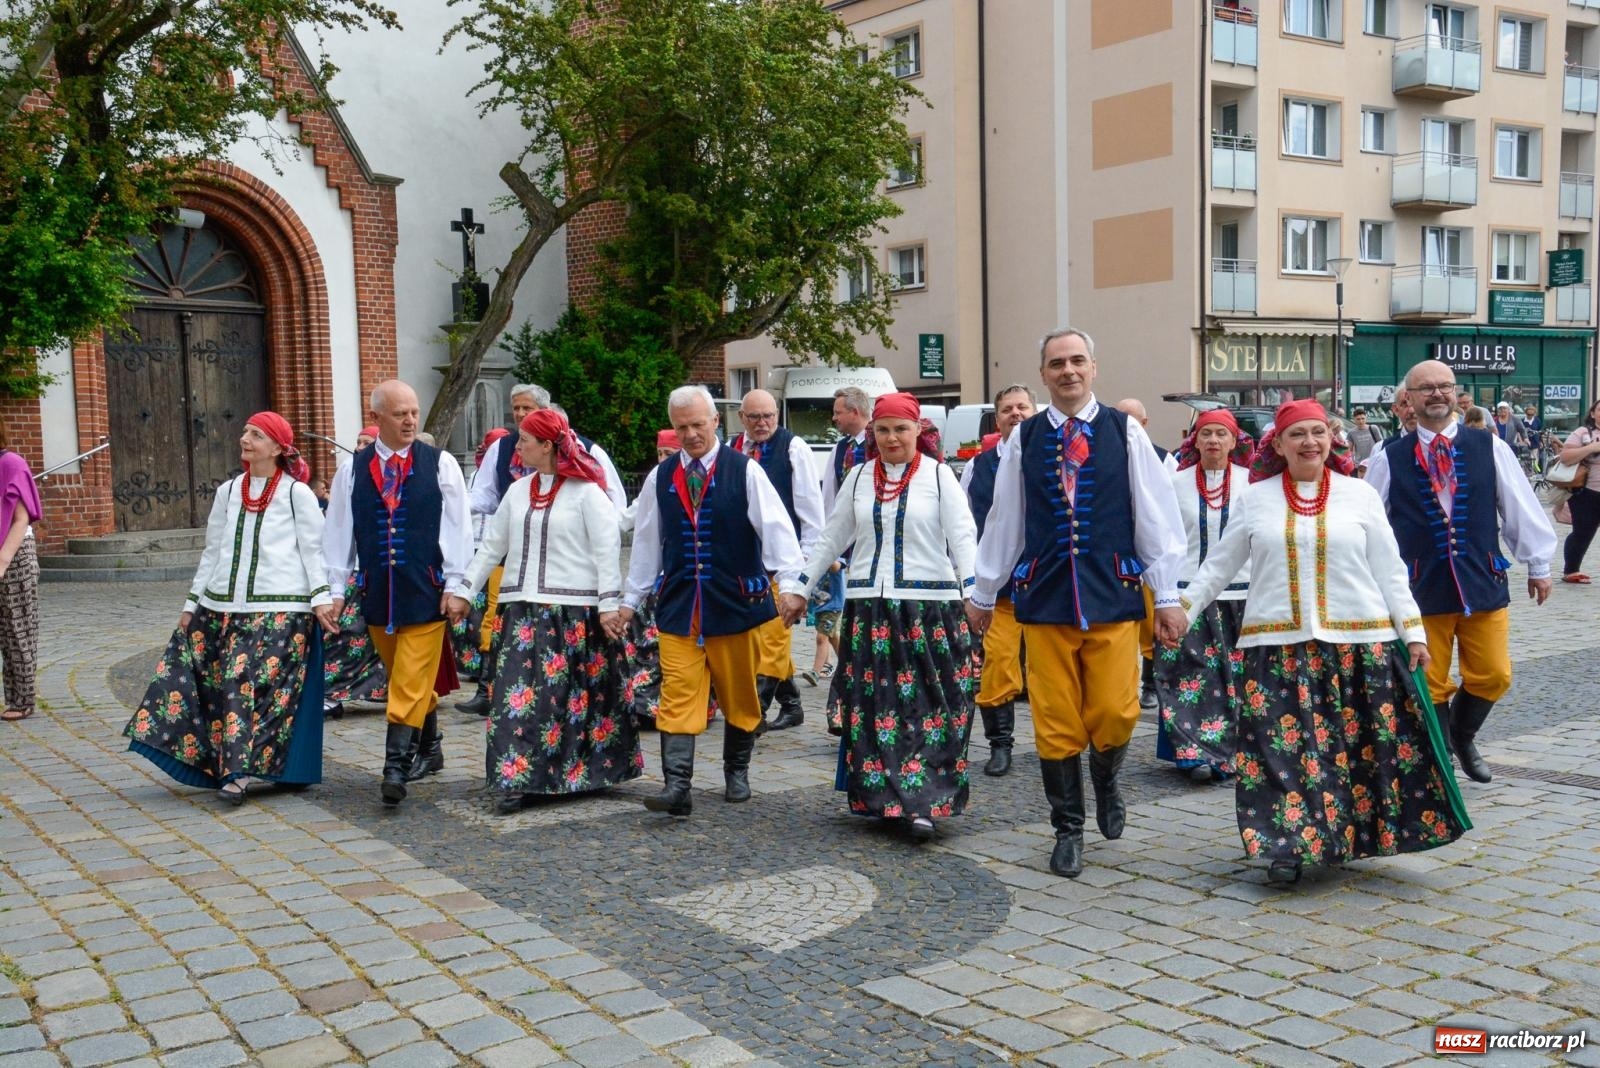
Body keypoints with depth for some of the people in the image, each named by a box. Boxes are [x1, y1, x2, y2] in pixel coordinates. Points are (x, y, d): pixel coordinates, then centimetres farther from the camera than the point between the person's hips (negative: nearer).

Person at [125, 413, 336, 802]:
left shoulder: (296, 493, 1)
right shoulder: (228, 492, 16)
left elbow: (312, 550, -1)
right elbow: (212, 553, 18)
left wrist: (321, 597, -11)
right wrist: (192, 603, 15)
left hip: (279, 608, -5)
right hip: (223, 607, 5)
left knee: (256, 682, -10)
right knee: (222, 682, 0)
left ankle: (240, 769, -7)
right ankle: (238, 768, 7)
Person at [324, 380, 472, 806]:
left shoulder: (441, 464, -1)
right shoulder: (352, 471, 5)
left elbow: (457, 527, -1)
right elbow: (339, 532, 8)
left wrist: (455, 584, -5)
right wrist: (336, 588, 6)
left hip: (425, 591, -3)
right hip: (377, 592, 3)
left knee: (412, 683, -7)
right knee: (408, 681, 15)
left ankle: (396, 767, -8)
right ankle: (428, 746, 30)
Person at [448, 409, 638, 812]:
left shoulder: (586, 491, -4)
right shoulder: (518, 491, 14)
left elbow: (607, 550, -8)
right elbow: (492, 545, 18)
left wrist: (609, 605, -13)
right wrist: (464, 590, 14)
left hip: (574, 609, -5)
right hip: (522, 608, 5)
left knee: (576, 691, 1)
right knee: (518, 691, -3)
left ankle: (585, 770, 14)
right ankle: (515, 778, -2)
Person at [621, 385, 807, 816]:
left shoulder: (745, 471, -5)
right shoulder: (660, 477, 6)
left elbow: (776, 528, -12)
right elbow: (646, 541, 13)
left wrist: (790, 584, -23)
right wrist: (631, 599, 15)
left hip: (735, 601, -2)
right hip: (678, 604, 2)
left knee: (739, 694, 11)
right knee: (678, 694, -7)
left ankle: (736, 772, 28)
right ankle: (676, 785, -9)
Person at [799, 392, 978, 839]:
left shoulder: (938, 475, 1)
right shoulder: (859, 477, 12)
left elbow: (962, 537, -6)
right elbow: (832, 538, 17)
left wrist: (974, 592, -20)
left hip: (930, 606, -3)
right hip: (869, 607, 4)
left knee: (927, 705, -6)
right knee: (873, 705, 3)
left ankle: (923, 802, -6)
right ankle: (882, 796, 12)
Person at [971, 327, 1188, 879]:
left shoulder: (1125, 432, 2)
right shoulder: (1024, 439, 5)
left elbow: (1156, 517, 2)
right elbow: (1004, 520, 12)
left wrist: (1167, 595, 0)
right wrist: (984, 593, 16)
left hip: (1113, 595, -1)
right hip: (1044, 598, 1)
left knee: (1114, 715, -4)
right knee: (1056, 725, 4)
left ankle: (1105, 783, 30)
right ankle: (1068, 830, 23)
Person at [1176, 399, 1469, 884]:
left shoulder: (1360, 494, 5)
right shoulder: (1257, 498, 6)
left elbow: (1389, 570, 5)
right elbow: (1219, 564, 11)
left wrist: (1413, 632, 2)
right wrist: (1182, 607, 5)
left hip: (1359, 643, 0)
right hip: (1277, 647, 0)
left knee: (1362, 746, 3)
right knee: (1282, 747, -2)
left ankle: (1355, 834, 18)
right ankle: (1288, 846, 6)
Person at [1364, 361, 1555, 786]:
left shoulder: (1490, 448, 1)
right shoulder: (1390, 458, -3)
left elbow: (1522, 507, 7)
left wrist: (1539, 564, 11)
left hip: (1484, 583, 1)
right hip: (1422, 588, -1)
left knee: (1493, 676, 6)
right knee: (1429, 683, 5)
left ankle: (1462, 735, 34)